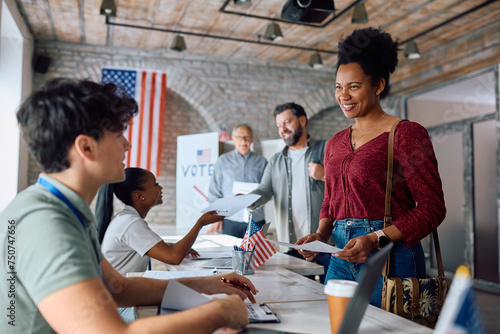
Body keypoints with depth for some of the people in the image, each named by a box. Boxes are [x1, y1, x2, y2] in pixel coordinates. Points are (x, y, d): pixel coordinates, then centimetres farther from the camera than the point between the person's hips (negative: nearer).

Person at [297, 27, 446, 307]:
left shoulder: (407, 134, -7)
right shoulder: (335, 144, 13)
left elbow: (432, 207, -10)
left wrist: (376, 239, -20)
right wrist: (320, 235, 1)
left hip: (389, 258, -5)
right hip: (341, 258, 6)